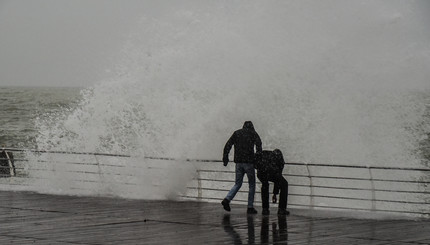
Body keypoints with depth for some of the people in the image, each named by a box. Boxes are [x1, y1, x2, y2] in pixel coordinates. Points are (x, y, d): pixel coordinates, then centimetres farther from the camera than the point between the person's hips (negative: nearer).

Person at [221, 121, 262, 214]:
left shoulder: (236, 133, 12)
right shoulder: (253, 133, 2)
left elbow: (228, 145, 5)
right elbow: (258, 144, -14)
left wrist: (225, 157, 5)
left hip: (238, 162, 4)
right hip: (249, 162, -4)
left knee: (238, 184, 15)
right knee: (252, 185, 7)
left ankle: (227, 199, -7)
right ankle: (250, 207, 5)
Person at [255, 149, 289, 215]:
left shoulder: (264, 153, 37)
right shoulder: (280, 160, 35)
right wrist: (275, 194, 46)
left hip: (261, 172, 2)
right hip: (272, 172, -2)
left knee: (265, 185, 36)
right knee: (284, 184, 28)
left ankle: (265, 209, 29)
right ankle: (282, 209, 25)